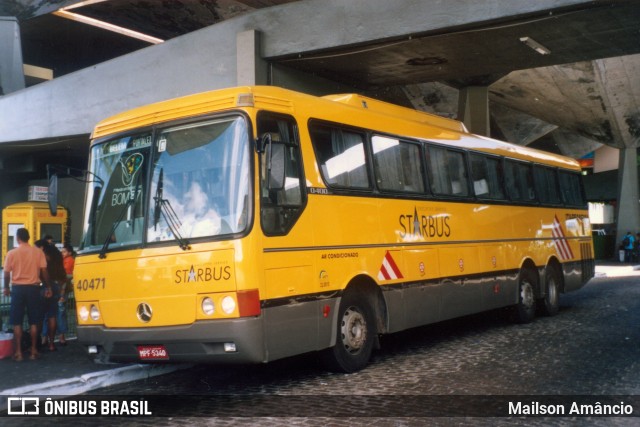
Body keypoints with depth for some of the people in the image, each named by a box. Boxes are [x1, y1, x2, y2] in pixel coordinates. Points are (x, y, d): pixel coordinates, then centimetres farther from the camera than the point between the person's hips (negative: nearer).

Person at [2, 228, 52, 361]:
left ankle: (18, 352, 5)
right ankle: (33, 351, 10)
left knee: (17, 322, 5)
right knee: (33, 322, 8)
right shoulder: (38, 252, -2)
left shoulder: (11, 253, -4)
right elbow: (44, 271, -3)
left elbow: (7, 273, 0)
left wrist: (6, 288, 16)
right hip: (33, 288, 1)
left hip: (17, 288, -1)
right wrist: (48, 287, 8)